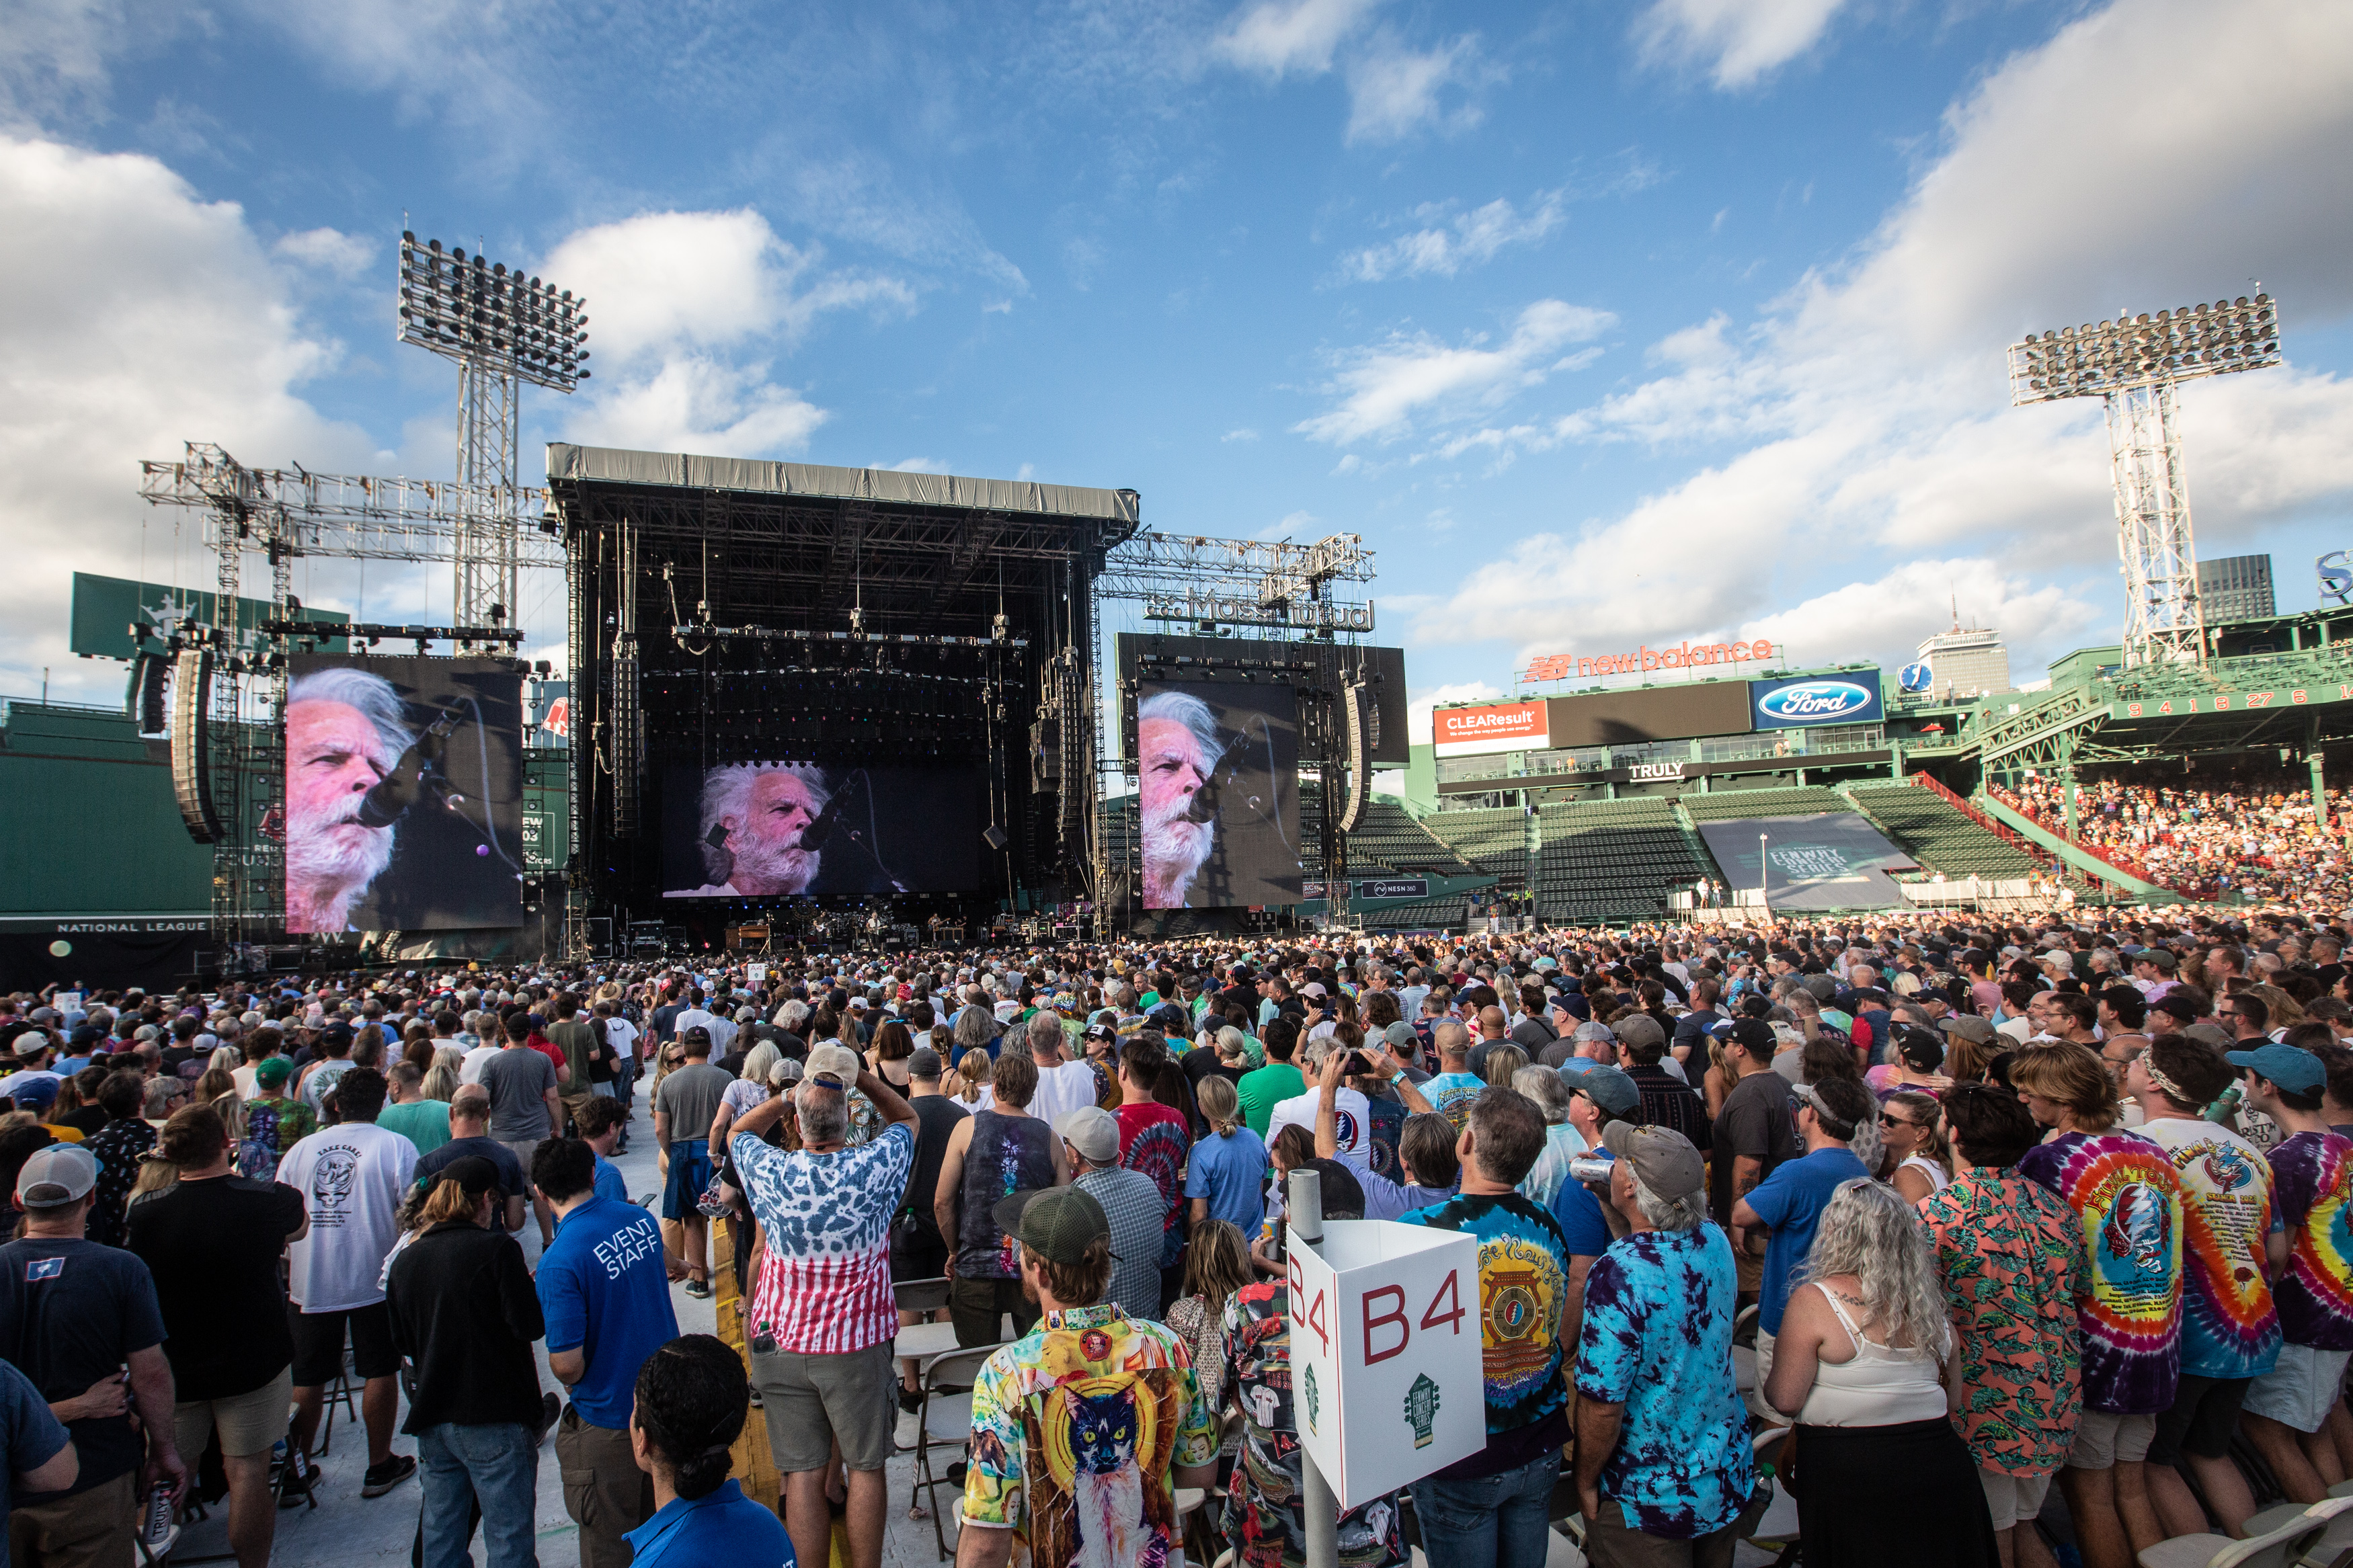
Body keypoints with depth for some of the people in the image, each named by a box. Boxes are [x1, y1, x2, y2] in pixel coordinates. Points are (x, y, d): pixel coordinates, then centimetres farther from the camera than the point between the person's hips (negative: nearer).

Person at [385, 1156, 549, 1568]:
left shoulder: (405, 1259, 5)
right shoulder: (496, 1248, -14)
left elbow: (400, 1342, 15)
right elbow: (531, 1326, -17)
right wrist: (528, 1287, 1)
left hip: (432, 1418, 6)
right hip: (495, 1417, -6)